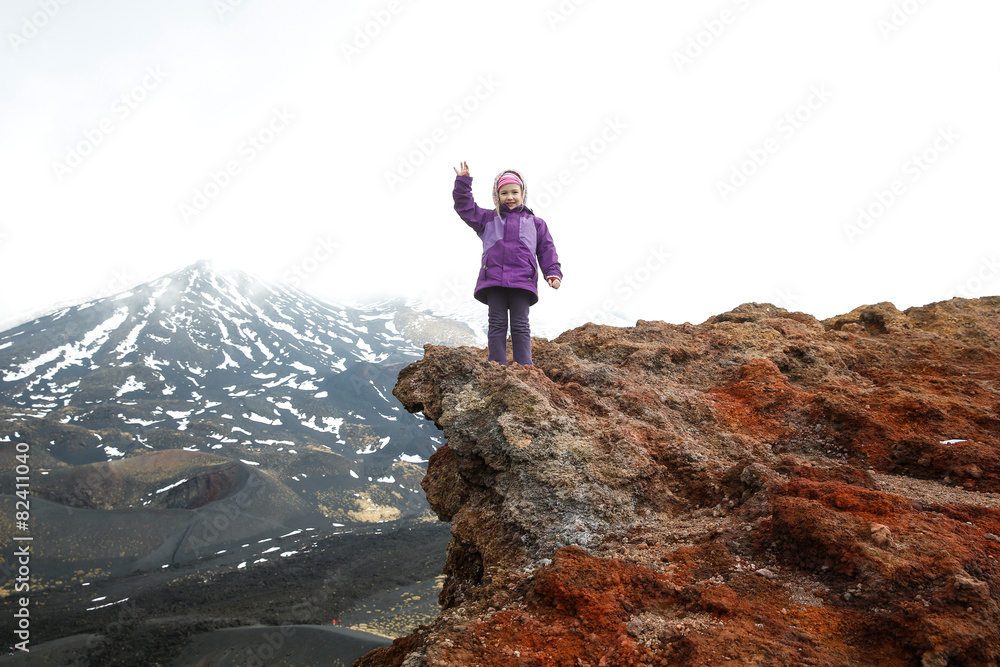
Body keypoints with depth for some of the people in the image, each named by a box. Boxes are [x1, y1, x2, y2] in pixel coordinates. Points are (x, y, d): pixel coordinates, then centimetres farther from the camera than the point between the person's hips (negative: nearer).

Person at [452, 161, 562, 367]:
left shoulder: (535, 223, 22)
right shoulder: (488, 219, 22)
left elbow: (547, 250, 18)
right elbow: (465, 207, 15)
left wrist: (553, 273, 5)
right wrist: (463, 181, 5)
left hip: (522, 281, 0)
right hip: (493, 279, 1)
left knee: (520, 325, -3)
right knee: (497, 323, -2)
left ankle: (524, 366, -3)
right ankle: (497, 365, -2)